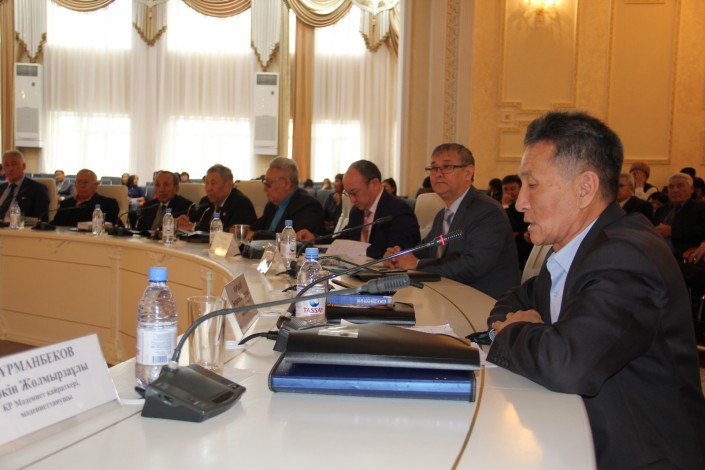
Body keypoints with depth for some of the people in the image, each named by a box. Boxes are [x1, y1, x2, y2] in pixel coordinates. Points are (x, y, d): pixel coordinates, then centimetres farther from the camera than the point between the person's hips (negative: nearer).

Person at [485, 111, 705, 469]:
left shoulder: (625, 256, -23)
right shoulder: (568, 251, 5)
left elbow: (567, 364, -34)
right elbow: (510, 305, 17)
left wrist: (510, 333, -14)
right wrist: (521, 329, -7)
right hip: (587, 440, 7)